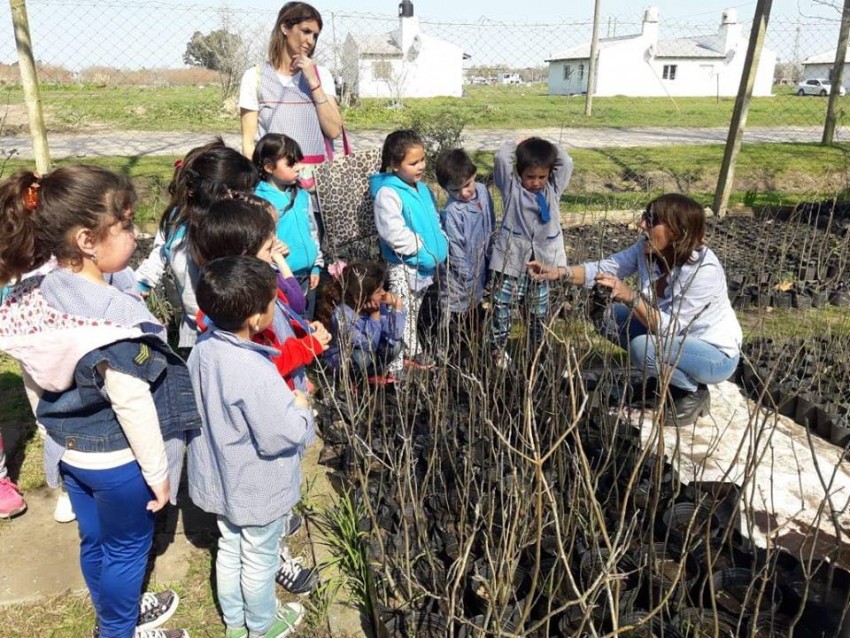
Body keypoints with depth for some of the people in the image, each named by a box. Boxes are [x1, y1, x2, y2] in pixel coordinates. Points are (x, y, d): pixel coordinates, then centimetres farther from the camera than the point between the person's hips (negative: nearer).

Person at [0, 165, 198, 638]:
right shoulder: (114, 312, -32)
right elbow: (132, 404, -27)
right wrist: (158, 471, -14)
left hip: (69, 449, 8)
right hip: (116, 458, -8)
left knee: (95, 541, 26)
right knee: (128, 547, 17)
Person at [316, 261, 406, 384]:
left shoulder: (378, 304, -15)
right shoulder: (341, 315, -33)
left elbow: (395, 335, -19)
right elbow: (369, 346, -33)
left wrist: (397, 306, -26)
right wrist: (375, 315, -35)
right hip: (338, 359, -6)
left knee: (394, 345, -17)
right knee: (362, 355, -36)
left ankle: (372, 373, 8)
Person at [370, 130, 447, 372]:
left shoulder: (422, 188, 9)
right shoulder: (388, 194, -19)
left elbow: (434, 221, 19)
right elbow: (394, 233, -27)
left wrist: (441, 247, 6)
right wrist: (424, 248, -22)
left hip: (427, 265, 8)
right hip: (403, 267, -8)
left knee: (413, 314, 22)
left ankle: (412, 352, 38)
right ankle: (393, 366, 8)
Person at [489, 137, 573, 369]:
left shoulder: (554, 189, 8)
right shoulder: (511, 187, -2)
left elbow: (567, 163, -1)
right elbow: (502, 156, -13)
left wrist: (546, 147, 5)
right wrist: (520, 146, 2)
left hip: (541, 264, 3)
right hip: (510, 262, -3)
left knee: (539, 313, 15)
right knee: (502, 310, 5)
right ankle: (498, 350, 21)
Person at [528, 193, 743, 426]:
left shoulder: (703, 270, -33)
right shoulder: (647, 249, -14)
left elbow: (669, 327, -32)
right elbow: (606, 267, -15)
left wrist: (631, 297, -41)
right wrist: (559, 272, -28)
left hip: (717, 353, -7)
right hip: (678, 336, 7)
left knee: (644, 348, -31)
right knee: (613, 316, -4)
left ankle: (695, 393, -2)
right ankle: (665, 378, 11)